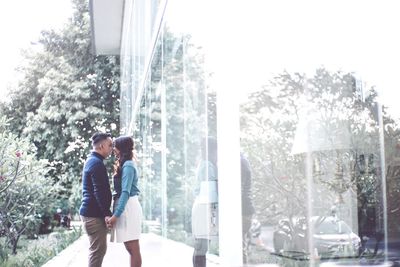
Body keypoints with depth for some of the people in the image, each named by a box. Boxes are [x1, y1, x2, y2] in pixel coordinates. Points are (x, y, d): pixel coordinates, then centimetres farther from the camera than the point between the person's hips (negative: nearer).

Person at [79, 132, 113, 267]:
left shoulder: (91, 160, 17)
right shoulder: (97, 163, -16)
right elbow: (99, 192, -22)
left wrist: (105, 212, 25)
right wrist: (107, 213, -20)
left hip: (91, 212, 11)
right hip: (94, 213, -11)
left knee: (98, 249, 16)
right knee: (98, 250, -6)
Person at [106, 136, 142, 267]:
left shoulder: (127, 165, -12)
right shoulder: (125, 164, 19)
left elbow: (126, 192, -21)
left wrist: (116, 215, -24)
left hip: (128, 207, -10)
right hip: (125, 207, 10)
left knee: (133, 249, -8)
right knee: (130, 248, 12)